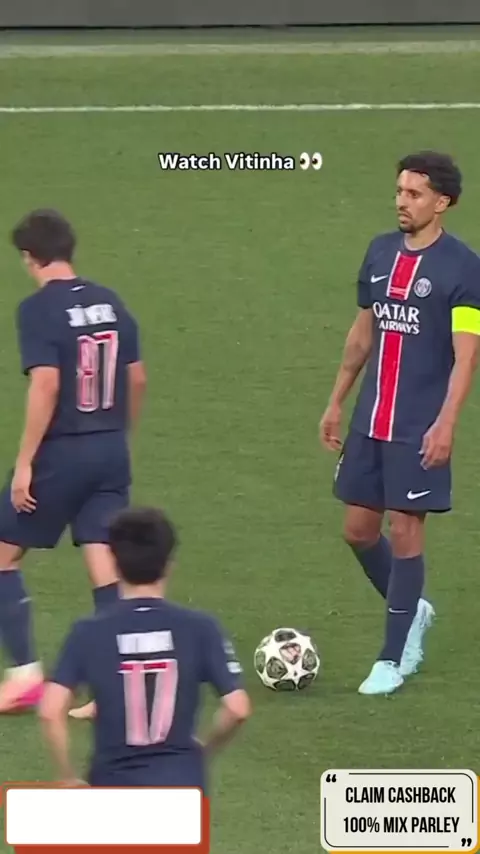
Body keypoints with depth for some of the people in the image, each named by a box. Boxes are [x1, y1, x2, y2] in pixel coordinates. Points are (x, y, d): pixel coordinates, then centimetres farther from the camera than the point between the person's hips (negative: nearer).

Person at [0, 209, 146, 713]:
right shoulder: (110, 303, 7)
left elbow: (45, 385, -21)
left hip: (60, 453, -6)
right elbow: (136, 379, 11)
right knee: (106, 568, 5)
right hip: (110, 453, 6)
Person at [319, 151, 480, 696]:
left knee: (405, 530, -3)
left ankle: (393, 660, 6)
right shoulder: (380, 252, 8)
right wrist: (337, 401, 18)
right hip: (370, 420, 6)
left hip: (419, 428, -6)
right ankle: (411, 610, 33)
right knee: (359, 528, 9)